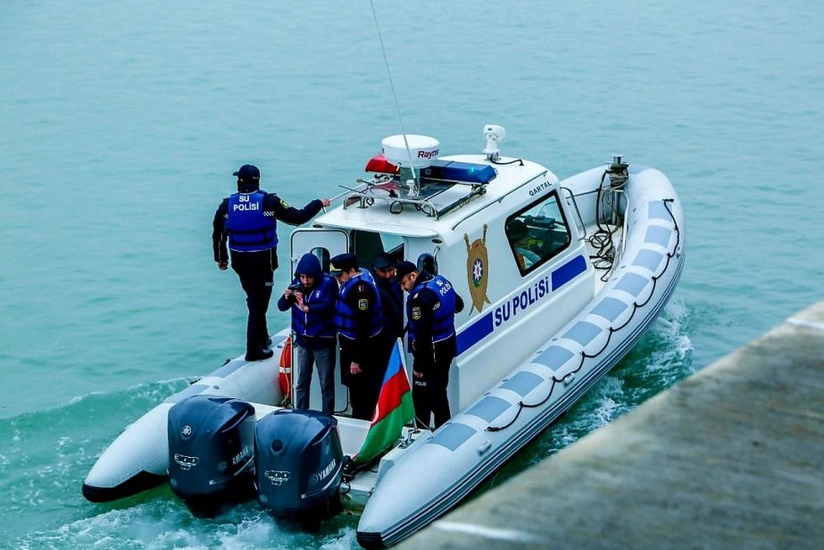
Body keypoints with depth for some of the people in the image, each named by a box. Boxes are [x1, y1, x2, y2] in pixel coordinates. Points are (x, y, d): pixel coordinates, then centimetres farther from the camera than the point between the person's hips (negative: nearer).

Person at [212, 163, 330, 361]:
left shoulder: (227, 205, -5)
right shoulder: (268, 202, -14)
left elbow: (218, 234, 2)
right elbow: (297, 217, -12)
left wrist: (221, 259, 17)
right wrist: (319, 204, 3)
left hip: (240, 262, 4)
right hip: (263, 261, -4)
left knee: (254, 299, 22)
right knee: (259, 302, 3)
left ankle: (262, 338, 35)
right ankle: (254, 350, 4)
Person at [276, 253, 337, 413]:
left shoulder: (328, 283, -13)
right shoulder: (297, 283, -1)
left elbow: (327, 306, -28)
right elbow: (281, 307, -2)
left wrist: (306, 308, -42)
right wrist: (286, 298, -23)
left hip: (323, 340, -4)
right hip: (303, 340, 4)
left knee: (326, 383, 3)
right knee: (302, 382, 14)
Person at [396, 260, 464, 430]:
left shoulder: (420, 296, -25)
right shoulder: (441, 281, 3)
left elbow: (421, 333, -26)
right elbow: (458, 305, 22)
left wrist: (419, 365, -21)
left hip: (430, 354, -9)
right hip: (447, 347, 9)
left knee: (421, 397, -1)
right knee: (439, 392, 21)